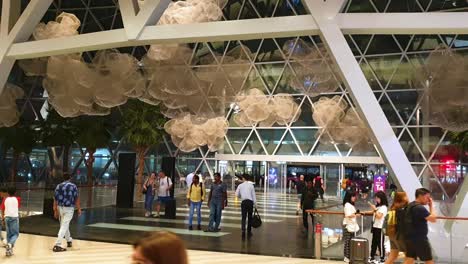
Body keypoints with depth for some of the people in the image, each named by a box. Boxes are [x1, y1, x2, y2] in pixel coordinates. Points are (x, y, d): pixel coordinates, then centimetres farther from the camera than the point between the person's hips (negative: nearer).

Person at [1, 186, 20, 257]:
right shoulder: (17, 199, 1)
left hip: (7, 217, 3)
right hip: (15, 217, -2)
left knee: (8, 234, 11)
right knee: (15, 234, 5)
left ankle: (9, 250, 10)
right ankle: (10, 244, -23)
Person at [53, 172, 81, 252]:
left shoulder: (59, 186, 4)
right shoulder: (73, 186, -5)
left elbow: (55, 199, 3)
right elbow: (76, 199, -6)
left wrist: (55, 210, 8)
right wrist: (79, 209, 2)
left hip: (60, 207, 5)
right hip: (69, 208, -4)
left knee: (64, 225, 21)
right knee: (64, 226, -6)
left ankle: (69, 241, 38)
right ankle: (57, 245, -15)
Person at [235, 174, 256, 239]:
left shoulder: (240, 185, 7)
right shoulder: (251, 185, 3)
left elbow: (237, 195, 7)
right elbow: (253, 195, 1)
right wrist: (254, 203, 6)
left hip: (243, 202, 0)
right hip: (250, 202, 0)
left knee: (243, 217, 0)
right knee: (250, 217, 9)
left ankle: (243, 230, -18)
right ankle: (249, 232, 14)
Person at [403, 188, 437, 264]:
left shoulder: (410, 205, 14)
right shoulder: (419, 207, -18)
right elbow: (433, 219, -19)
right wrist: (431, 205, -9)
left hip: (410, 238, 9)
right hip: (419, 239, -9)